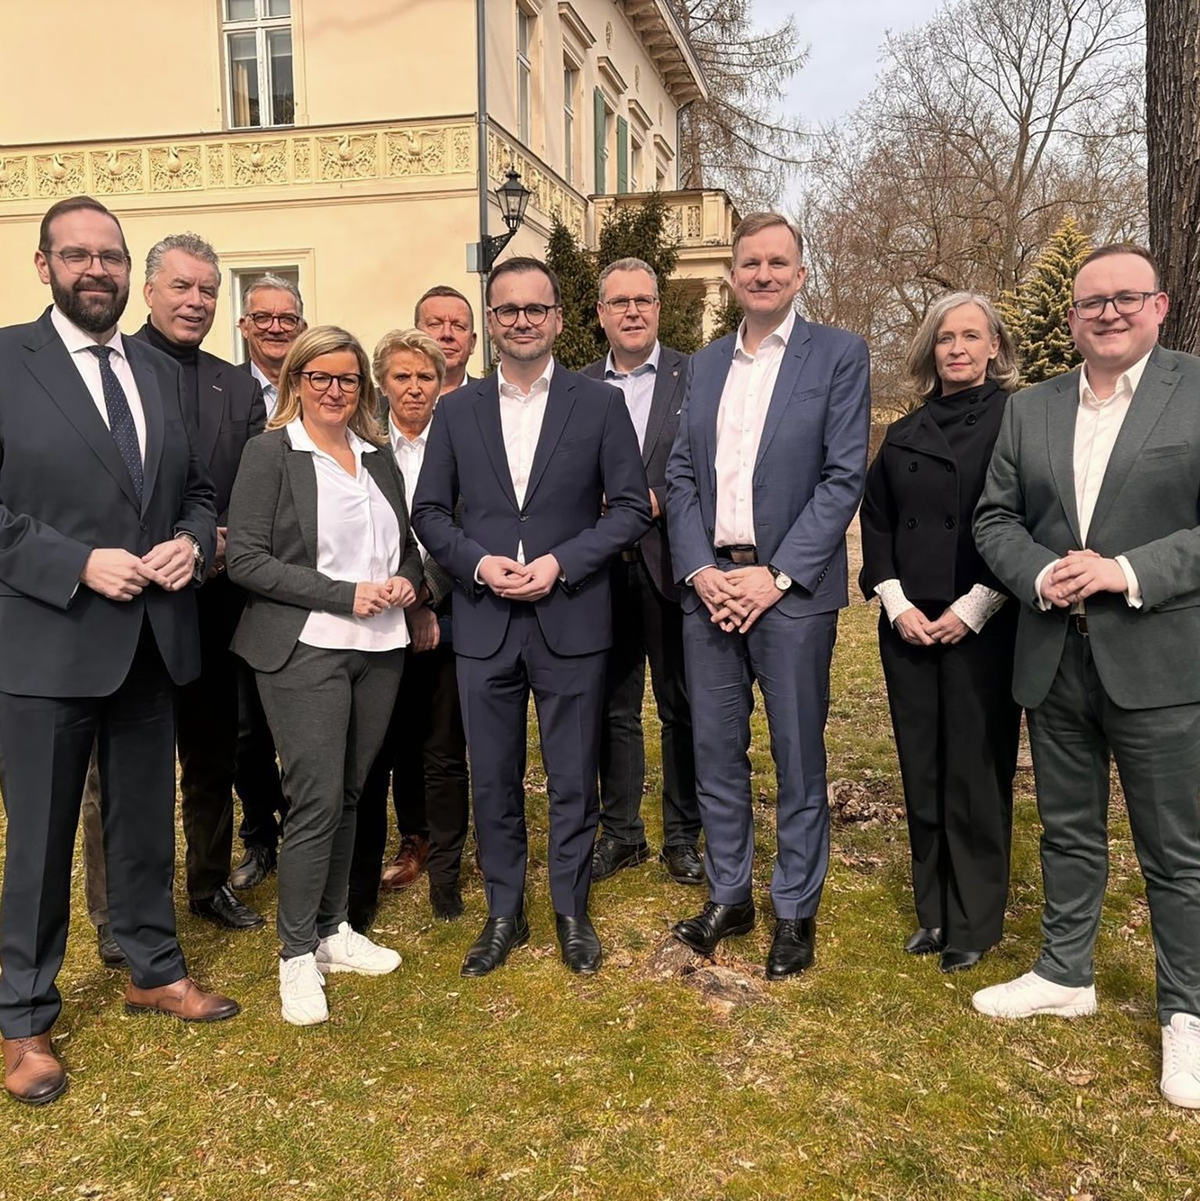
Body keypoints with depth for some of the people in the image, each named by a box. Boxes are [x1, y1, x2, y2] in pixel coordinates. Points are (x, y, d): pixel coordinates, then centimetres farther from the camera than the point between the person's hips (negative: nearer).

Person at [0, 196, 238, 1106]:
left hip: (152, 642, 5)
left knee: (147, 822, 19)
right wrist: (78, 565, -20)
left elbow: (199, 491, 15)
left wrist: (191, 544, -6)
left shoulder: (163, 374, 10)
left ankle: (154, 971, 38)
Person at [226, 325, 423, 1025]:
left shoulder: (378, 457, 13)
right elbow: (247, 560, -11)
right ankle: (298, 955, 10)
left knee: (349, 794, 12)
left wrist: (407, 580, -2)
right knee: (316, 801, -6)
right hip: (306, 651, -5)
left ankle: (333, 930, 26)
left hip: (380, 649, 5)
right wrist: (346, 595, -16)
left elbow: (406, 543, 22)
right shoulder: (271, 454, -3)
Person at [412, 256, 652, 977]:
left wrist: (561, 563, -14)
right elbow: (430, 512, 8)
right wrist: (478, 563, -10)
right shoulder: (457, 410, 7)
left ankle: (572, 911, 27)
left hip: (571, 621, -2)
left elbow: (632, 507, -1)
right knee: (494, 781, 11)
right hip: (484, 625, 2)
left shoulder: (600, 404, 1)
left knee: (574, 780, 9)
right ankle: (504, 914, 28)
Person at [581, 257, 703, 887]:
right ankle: (621, 832, 26)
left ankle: (683, 836, 22)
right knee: (614, 708, 12)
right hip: (603, 568, 3)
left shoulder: (695, 377, 0)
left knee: (682, 708, 7)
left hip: (671, 563, -2)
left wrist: (657, 500, -16)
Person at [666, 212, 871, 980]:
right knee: (715, 752, 11)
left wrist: (776, 575, -14)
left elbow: (845, 477, -8)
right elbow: (681, 475, 9)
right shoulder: (706, 364, 13)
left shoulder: (839, 355, -1)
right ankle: (729, 896, 27)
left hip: (791, 589, -4)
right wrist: (699, 570, -6)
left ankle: (797, 910, 21)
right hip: (709, 586, 5)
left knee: (798, 758, 6)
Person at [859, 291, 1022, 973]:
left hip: (984, 628, -4)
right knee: (922, 774, 9)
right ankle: (935, 911, 21)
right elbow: (876, 524, 11)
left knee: (976, 773, 1)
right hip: (910, 627, 5)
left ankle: (975, 923, 15)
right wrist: (896, 603, -2)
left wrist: (974, 608, -14)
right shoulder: (904, 436, 13)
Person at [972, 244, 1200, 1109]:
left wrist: (1129, 572, -21)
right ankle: (1065, 974, 35)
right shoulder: (1030, 410, 9)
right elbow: (995, 517, 7)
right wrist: (1041, 575, -11)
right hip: (1054, 660, 5)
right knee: (1068, 832, 18)